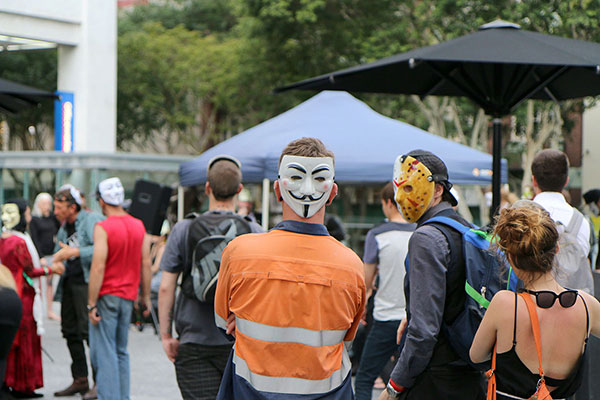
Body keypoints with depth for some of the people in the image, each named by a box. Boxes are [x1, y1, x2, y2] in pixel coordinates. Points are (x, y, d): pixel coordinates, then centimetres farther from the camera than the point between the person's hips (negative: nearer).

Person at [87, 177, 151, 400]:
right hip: (128, 296, 6)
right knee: (121, 352, 15)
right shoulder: (139, 226, 6)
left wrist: (91, 304, -14)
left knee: (103, 353, -2)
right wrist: (145, 297, 14)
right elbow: (146, 264, 7)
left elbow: (98, 267, -17)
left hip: (107, 296, -6)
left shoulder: (103, 228, -13)